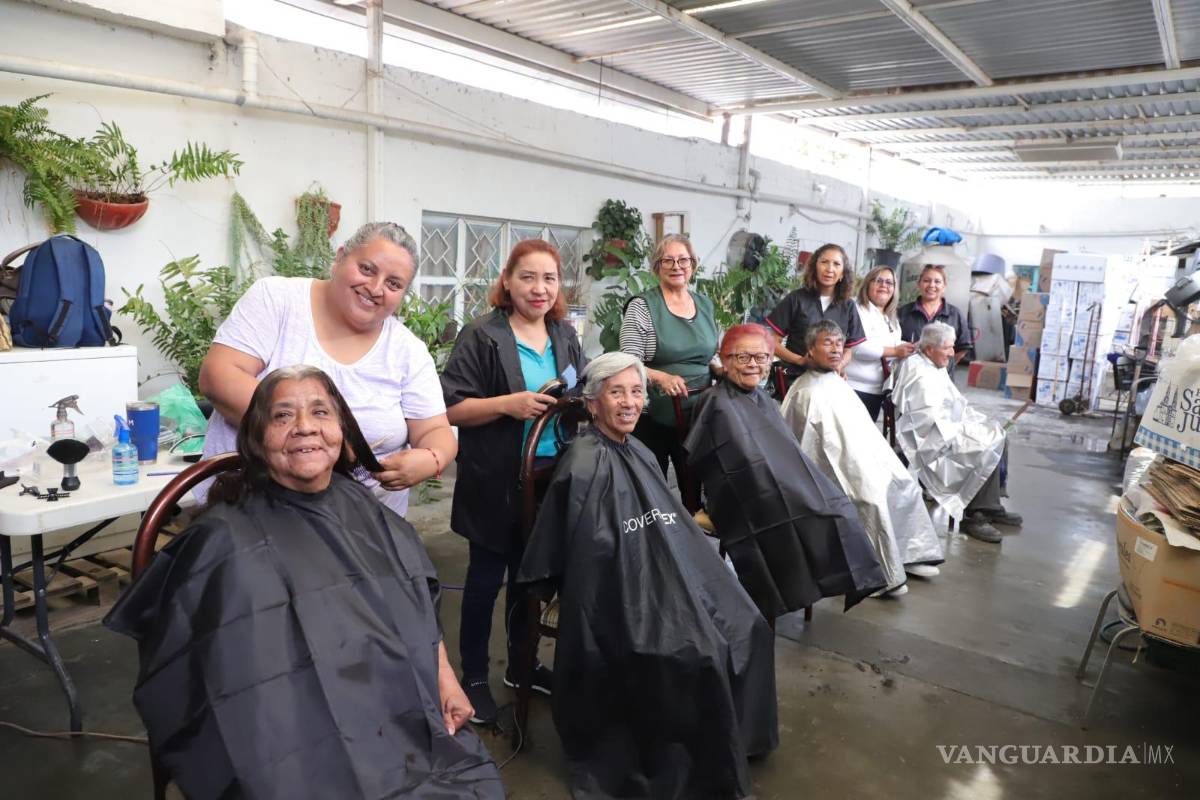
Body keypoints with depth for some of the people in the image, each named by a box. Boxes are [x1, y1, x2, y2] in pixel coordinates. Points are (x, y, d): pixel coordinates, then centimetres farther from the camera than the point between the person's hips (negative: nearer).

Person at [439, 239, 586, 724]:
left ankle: (520, 663, 35)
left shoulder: (565, 336, 8)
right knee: (487, 576, 7)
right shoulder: (481, 337, -10)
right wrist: (509, 403, -26)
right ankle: (474, 677, 23)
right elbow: (451, 408, -14)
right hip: (497, 482, -5)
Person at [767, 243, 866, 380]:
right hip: (796, 378, -2)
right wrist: (800, 360, -16)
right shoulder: (796, 299, -3)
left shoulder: (848, 306, 5)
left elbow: (848, 350, 10)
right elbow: (772, 342, -3)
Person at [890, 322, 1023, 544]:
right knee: (989, 449, -20)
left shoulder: (936, 368, 13)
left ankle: (991, 507, 10)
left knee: (998, 436, 6)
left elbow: (957, 405, 20)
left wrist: (983, 421, 8)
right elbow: (935, 424, -24)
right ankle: (973, 516, -10)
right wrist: (967, 430, -18)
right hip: (930, 441, -11)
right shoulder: (920, 375, -19)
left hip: (947, 430, 11)